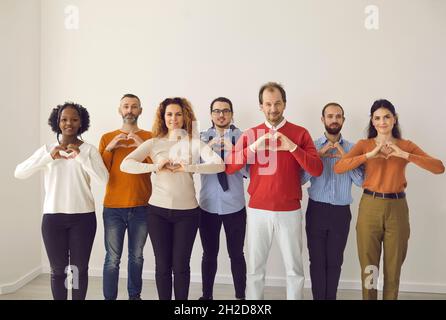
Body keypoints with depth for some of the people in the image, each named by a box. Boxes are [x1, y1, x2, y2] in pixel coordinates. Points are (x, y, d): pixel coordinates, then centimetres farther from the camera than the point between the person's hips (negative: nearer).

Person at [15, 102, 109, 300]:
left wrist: (81, 156, -21)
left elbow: (103, 179, -12)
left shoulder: (89, 150, 1)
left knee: (79, 268, 6)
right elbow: (19, 173, -5)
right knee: (58, 269, 8)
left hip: (83, 217, -1)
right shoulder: (47, 149, 6)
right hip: (53, 217, 1)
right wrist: (49, 157, -17)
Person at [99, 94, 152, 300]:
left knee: (136, 256, 8)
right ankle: (109, 297, 10)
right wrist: (110, 148, -10)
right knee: (112, 258, -2)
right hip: (113, 207, 0)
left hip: (141, 207, 0)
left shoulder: (149, 137, 6)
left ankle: (135, 295, 23)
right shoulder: (107, 138, 8)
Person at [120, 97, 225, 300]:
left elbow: (219, 165, -13)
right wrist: (155, 167, -18)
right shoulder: (154, 143, 3)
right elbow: (125, 165, -7)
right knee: (162, 265, 10)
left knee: (181, 265, 7)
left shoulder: (194, 142, 0)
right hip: (158, 211, 1)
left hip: (187, 211, -1)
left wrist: (188, 168, -21)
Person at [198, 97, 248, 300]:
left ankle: (240, 296, 26)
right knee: (209, 254, 14)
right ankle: (206, 295, 30)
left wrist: (233, 151, -26)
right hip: (208, 206, 2)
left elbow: (247, 170, -11)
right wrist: (207, 147, -24)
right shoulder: (202, 138, 3)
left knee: (236, 254, 9)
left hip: (234, 206, -1)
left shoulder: (241, 137, -4)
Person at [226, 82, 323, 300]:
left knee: (294, 268, 11)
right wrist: (254, 147, -16)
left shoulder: (300, 133, 1)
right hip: (257, 211, 1)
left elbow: (317, 170, -7)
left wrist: (293, 147, -19)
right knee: (255, 268, 11)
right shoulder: (250, 134, 4)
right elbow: (229, 167, -5)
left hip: (289, 212, -1)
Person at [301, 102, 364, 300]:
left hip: (341, 212, 1)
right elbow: (300, 179, -8)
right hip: (317, 210, -1)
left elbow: (361, 181, -3)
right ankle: (318, 297, 21)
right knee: (317, 260, 6)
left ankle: (331, 297, 25)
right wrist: (319, 156, -16)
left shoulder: (352, 148, 5)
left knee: (335, 261, 9)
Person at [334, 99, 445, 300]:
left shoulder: (406, 145, 4)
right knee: (368, 267, 9)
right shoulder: (364, 145, 1)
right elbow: (338, 168, -14)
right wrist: (370, 155, -21)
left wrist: (405, 155, -19)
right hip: (370, 207, -1)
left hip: (397, 208, 1)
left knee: (393, 268, 11)